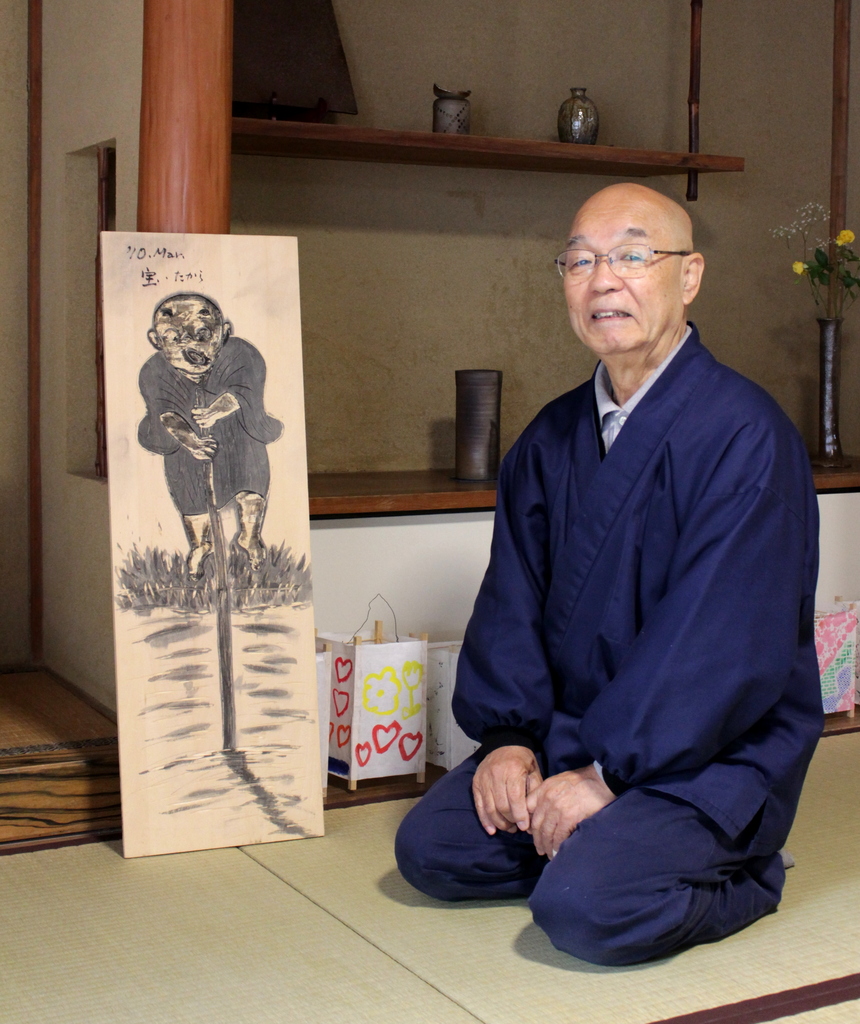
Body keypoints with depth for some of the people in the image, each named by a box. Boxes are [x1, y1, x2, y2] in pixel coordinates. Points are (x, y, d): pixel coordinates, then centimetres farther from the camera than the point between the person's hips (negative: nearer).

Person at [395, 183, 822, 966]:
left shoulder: (743, 432, -16)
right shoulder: (552, 438, 7)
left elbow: (727, 642, -21)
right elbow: (512, 599, 6)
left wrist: (606, 773, -22)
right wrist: (509, 736, -9)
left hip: (712, 757, -6)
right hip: (569, 732, 7)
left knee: (585, 907, -26)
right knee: (429, 847, -7)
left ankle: (740, 874, 3)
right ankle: (606, 847, 10)